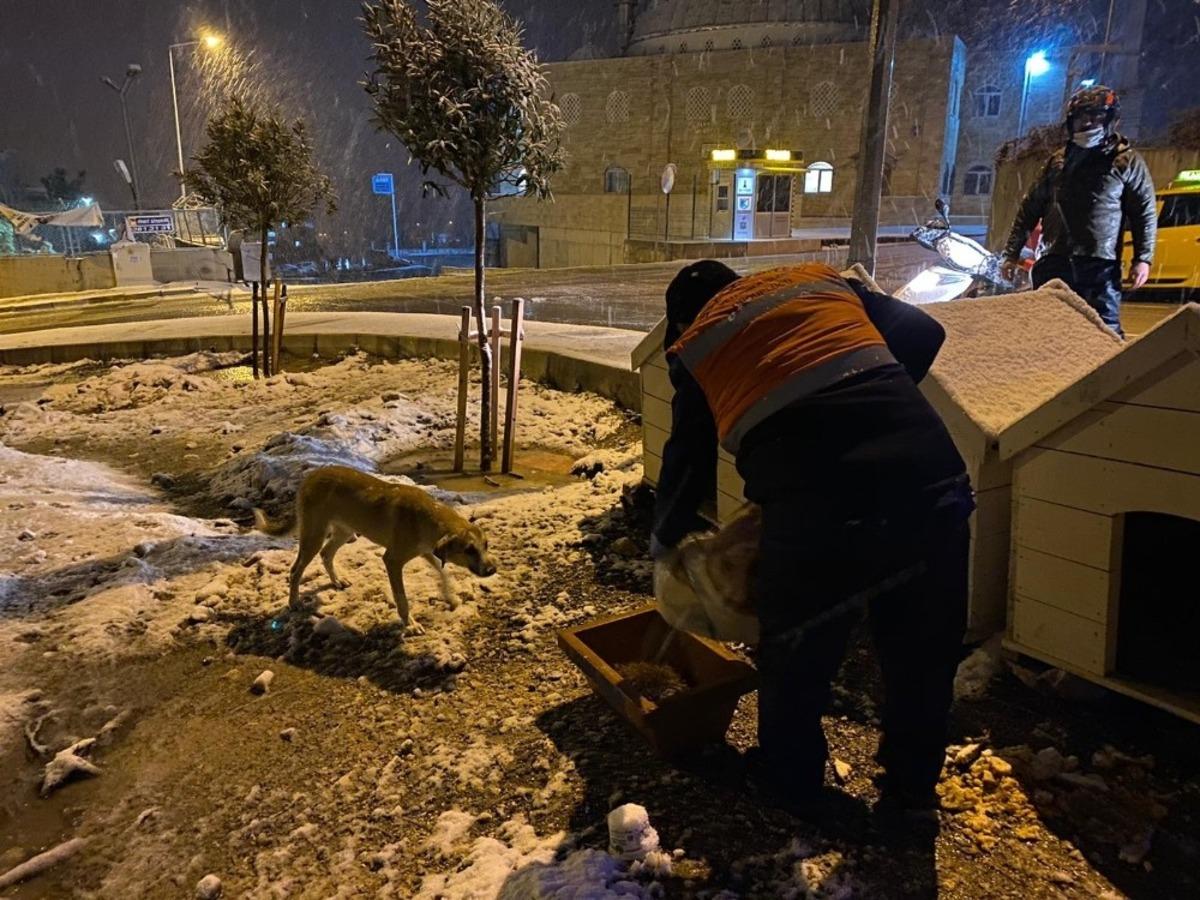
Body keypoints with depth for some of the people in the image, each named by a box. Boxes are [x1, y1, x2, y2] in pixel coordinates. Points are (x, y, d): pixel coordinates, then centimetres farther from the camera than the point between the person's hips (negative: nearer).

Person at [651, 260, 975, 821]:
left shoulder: (694, 346, 18)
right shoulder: (820, 278, 24)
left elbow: (688, 457, 21)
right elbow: (922, 332, 18)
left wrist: (666, 539, 36)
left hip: (811, 497, -3)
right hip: (923, 460, 4)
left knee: (797, 644, 20)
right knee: (926, 639, 23)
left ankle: (791, 782, 41)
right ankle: (913, 784, 42)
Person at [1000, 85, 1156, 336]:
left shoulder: (1128, 162, 5)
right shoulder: (1059, 160, 16)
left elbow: (1145, 213, 5)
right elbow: (1030, 207, 18)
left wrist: (1143, 258, -5)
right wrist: (1012, 253, 12)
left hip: (1100, 267, -3)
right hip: (1054, 264, 4)